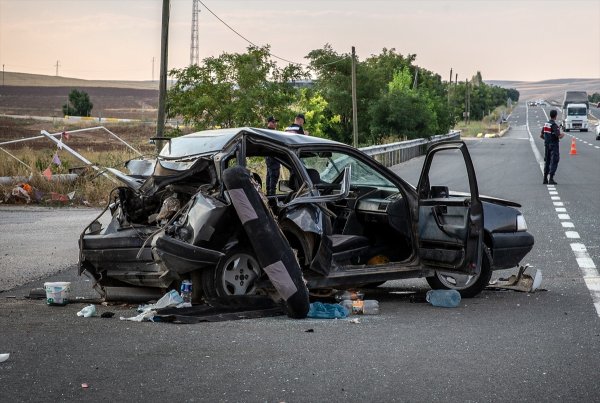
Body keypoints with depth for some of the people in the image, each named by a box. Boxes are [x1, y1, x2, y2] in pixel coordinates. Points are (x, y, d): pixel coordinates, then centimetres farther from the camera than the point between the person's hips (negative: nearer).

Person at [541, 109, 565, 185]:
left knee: (547, 161, 13)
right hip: (554, 145, -7)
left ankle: (545, 179, 14)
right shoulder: (554, 125, -16)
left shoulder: (545, 124, 6)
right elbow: (559, 136, -21)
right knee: (553, 162, -4)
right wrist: (562, 134, 0)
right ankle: (551, 179, -9)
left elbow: (542, 135, 12)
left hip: (546, 145, 7)